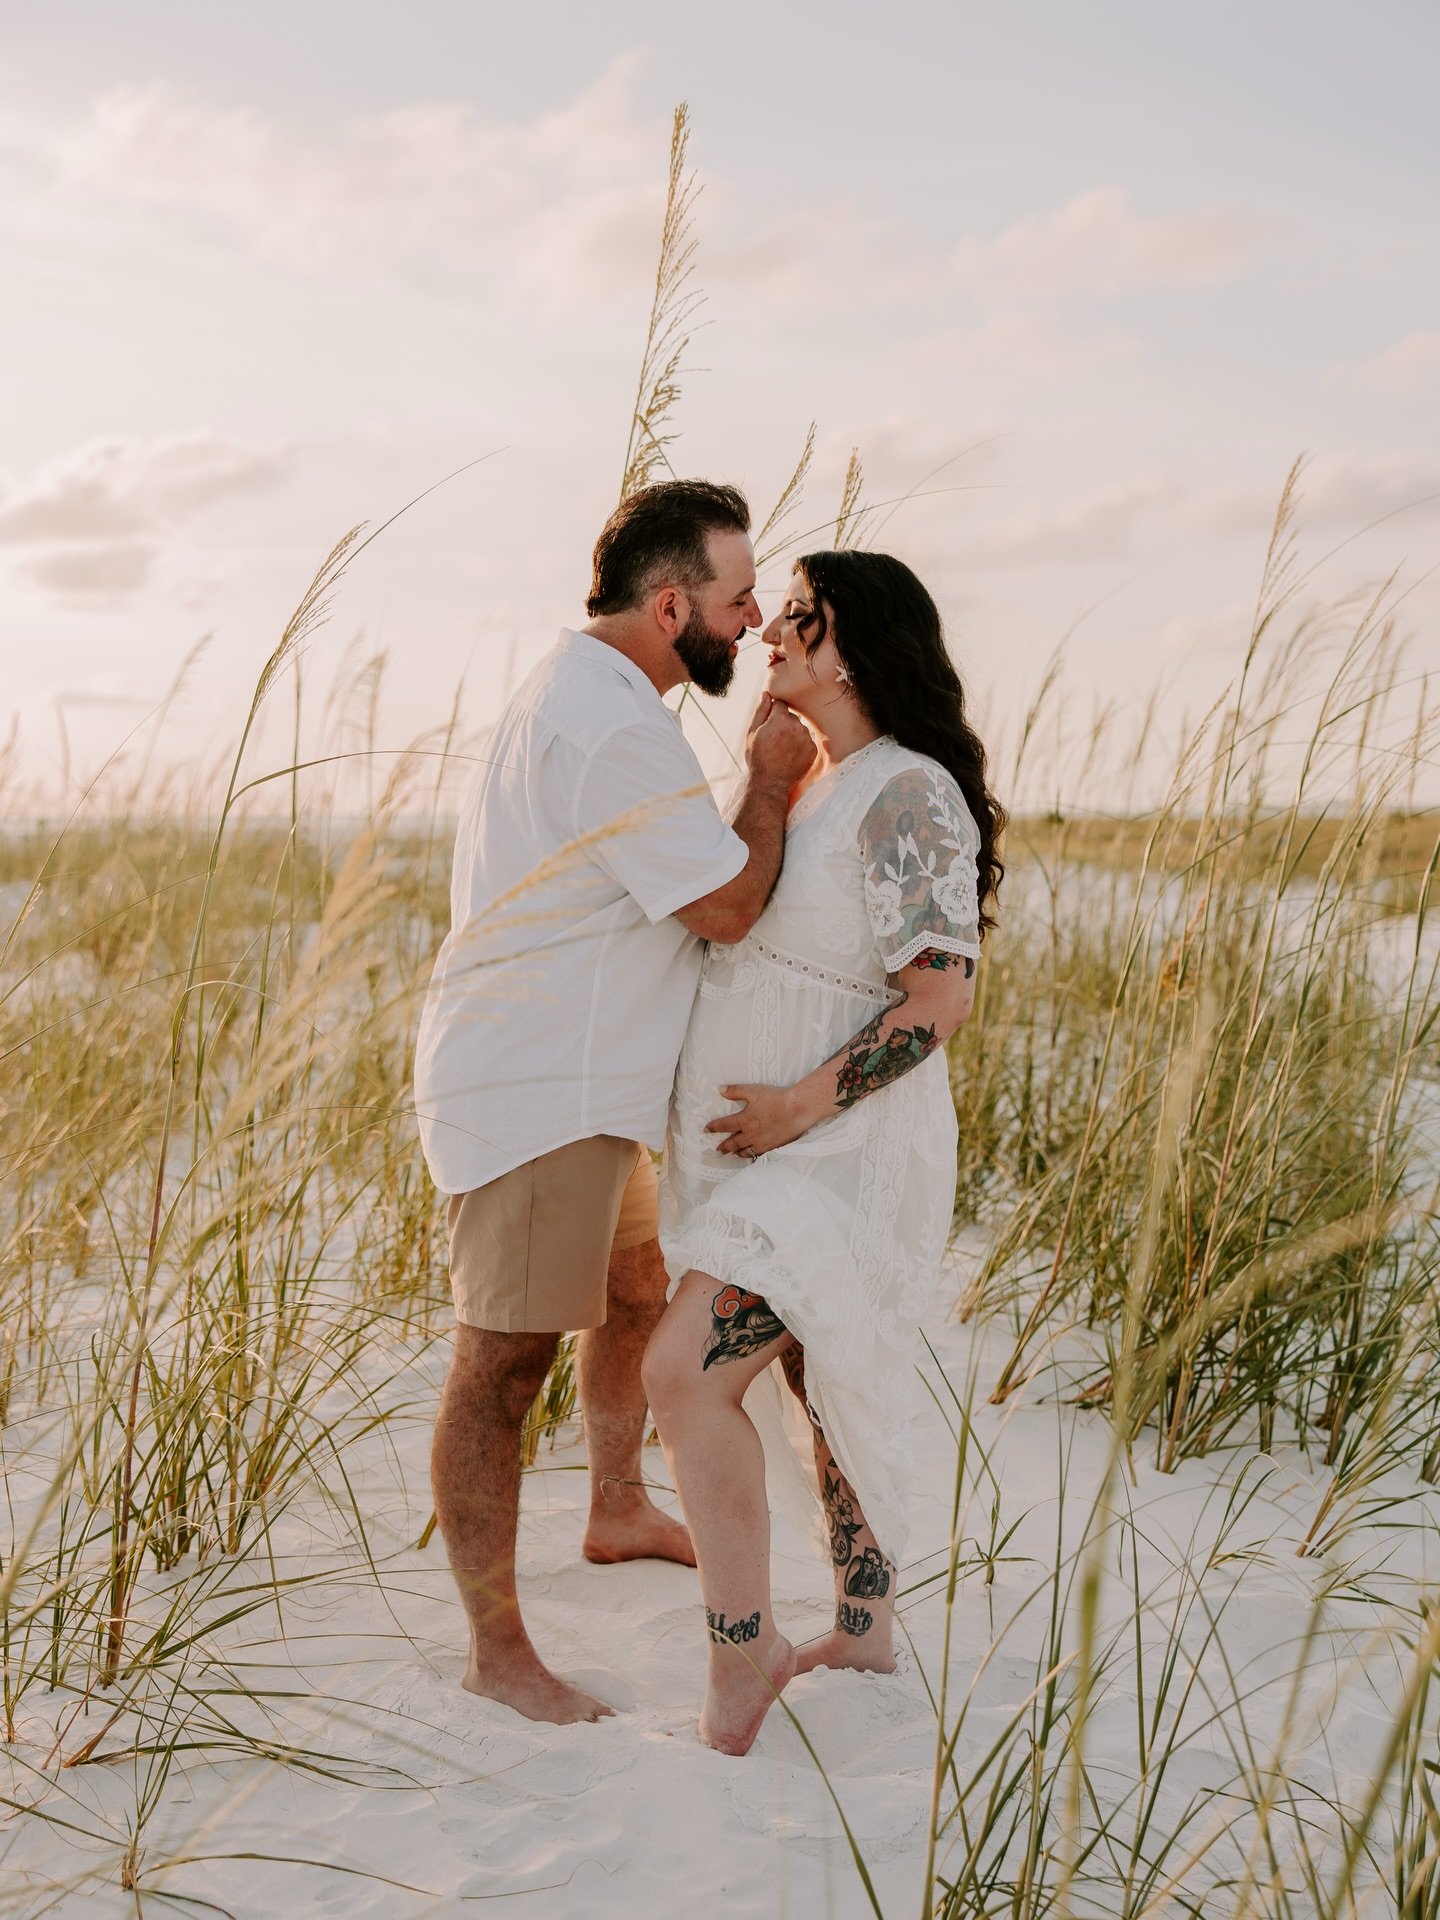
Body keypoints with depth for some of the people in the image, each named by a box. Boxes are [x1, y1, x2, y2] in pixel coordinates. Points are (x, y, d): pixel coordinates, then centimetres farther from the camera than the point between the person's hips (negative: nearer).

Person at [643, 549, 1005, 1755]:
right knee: (829, 1386, 17)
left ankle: (741, 1646, -2)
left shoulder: (907, 798, -19)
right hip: (783, 1152, 10)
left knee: (686, 1371, -17)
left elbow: (941, 997, -25)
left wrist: (800, 1106, -24)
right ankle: (864, 1637, 31)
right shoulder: (814, 786, 10)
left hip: (844, 1153, -10)